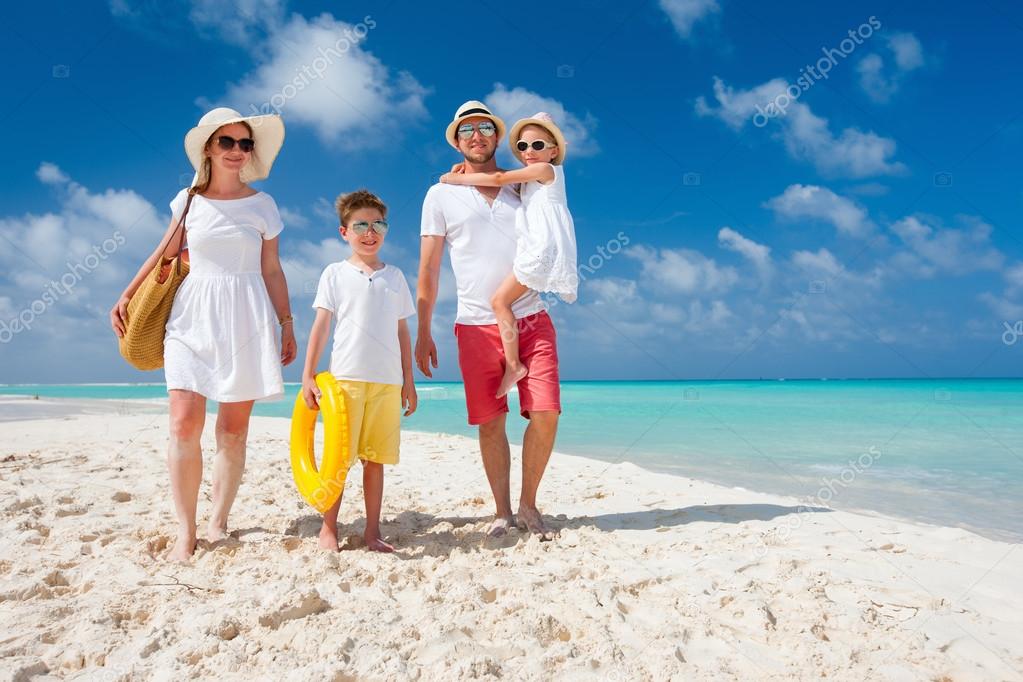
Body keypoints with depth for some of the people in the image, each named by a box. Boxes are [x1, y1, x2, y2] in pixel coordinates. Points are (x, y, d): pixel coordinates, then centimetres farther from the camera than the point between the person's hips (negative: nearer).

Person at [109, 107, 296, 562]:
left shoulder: (262, 205, 7)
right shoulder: (188, 200, 9)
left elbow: (272, 271, 7)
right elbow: (165, 254, 18)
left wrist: (286, 325, 4)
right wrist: (127, 296, 12)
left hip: (246, 319, 0)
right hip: (194, 316, 1)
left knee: (233, 428, 1)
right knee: (184, 423, -9)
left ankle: (218, 521, 14)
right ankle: (185, 532, 0)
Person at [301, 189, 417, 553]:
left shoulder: (394, 276, 14)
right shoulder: (335, 273, 7)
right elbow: (321, 326, 3)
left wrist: (408, 380, 12)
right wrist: (308, 376, -2)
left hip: (388, 381, 2)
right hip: (346, 376, -2)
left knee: (375, 458, 6)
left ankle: (372, 532, 15)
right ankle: (328, 528, 14)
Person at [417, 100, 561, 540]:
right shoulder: (441, 195, 8)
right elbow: (428, 269, 6)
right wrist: (424, 332, 1)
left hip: (531, 319, 2)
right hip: (477, 326, -1)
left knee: (546, 414, -7)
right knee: (490, 423, 2)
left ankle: (528, 505, 13)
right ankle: (502, 512, 19)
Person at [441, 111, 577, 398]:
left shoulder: (548, 170, -4)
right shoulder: (527, 178, 22)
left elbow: (498, 179, -8)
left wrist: (457, 179, -1)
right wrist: (467, 168, 6)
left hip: (544, 248, -10)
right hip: (534, 248, 10)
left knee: (500, 300, -15)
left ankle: (513, 364, -15)